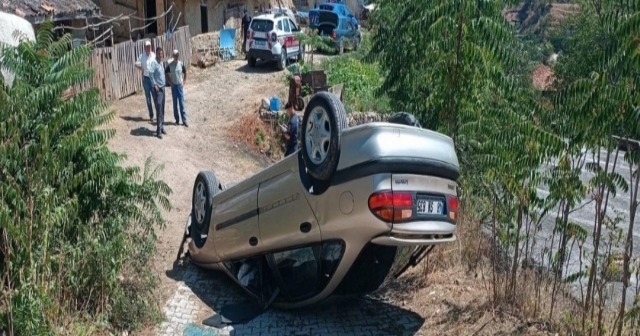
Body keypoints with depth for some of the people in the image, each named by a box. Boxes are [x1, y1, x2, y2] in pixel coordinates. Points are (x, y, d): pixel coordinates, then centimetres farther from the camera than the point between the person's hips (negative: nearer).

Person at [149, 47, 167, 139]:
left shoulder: (161, 62, 13)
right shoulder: (154, 63, -14)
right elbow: (150, 74, -23)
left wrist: (165, 83, 13)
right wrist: (155, 85, -23)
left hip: (162, 87, 9)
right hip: (157, 88, -9)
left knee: (162, 109, 13)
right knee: (159, 109, -9)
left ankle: (162, 127, 22)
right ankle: (159, 130, -8)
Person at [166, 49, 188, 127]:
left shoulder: (181, 64, -4)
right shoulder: (170, 65, -7)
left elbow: (185, 73, 9)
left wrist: (184, 82, 2)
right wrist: (170, 82, -3)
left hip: (180, 86, 0)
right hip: (174, 86, 0)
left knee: (182, 104, 0)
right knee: (175, 104, 7)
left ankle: (184, 120, 3)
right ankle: (177, 120, 17)